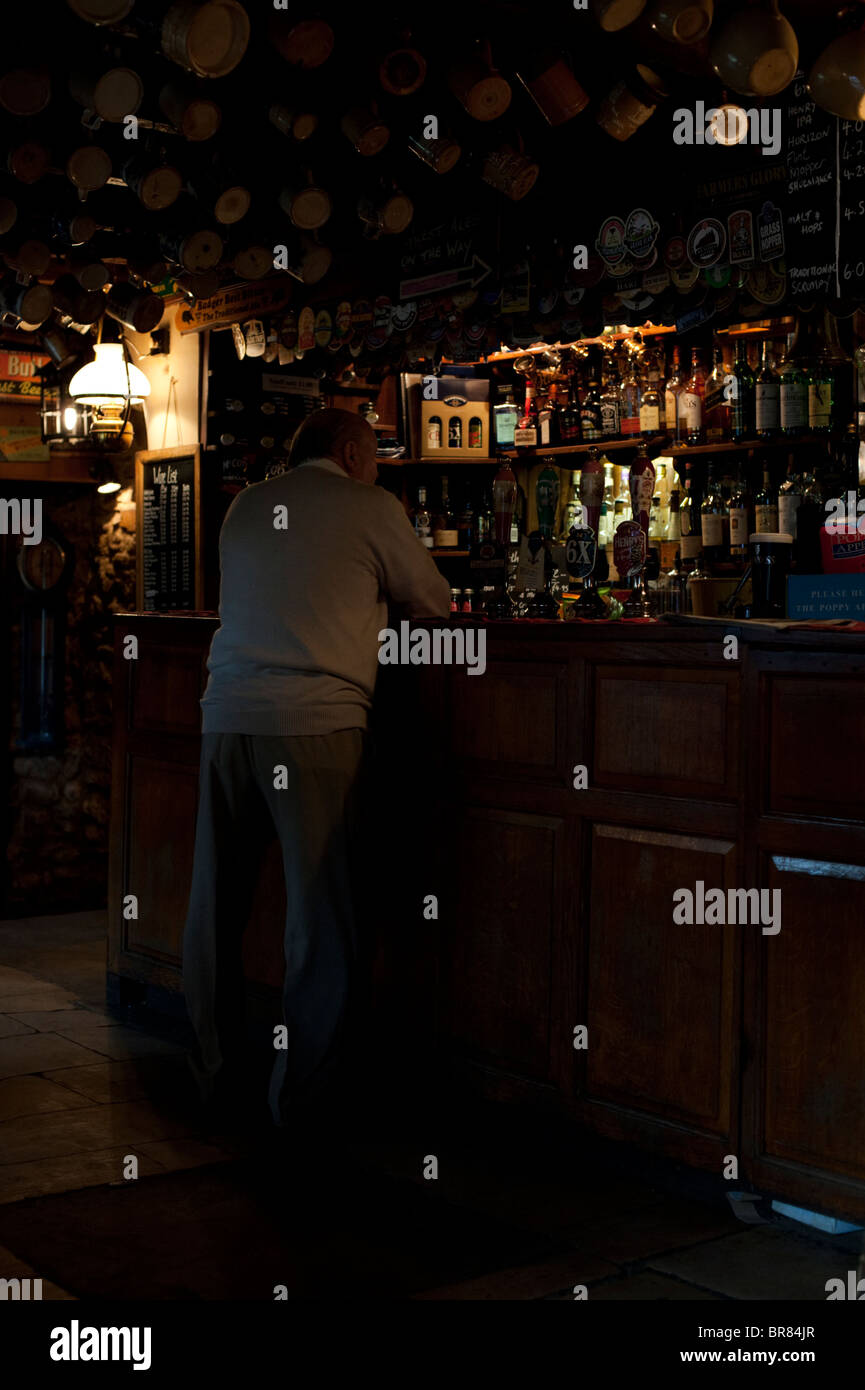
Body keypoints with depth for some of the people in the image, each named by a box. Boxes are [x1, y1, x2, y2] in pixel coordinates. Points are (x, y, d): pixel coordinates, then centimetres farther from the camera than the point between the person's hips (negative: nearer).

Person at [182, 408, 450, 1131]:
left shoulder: (244, 507, 18)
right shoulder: (369, 506, 4)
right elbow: (434, 603, 13)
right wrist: (380, 589, 34)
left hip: (227, 713, 5)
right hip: (314, 720, -5)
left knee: (216, 907, 12)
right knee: (322, 912, 3)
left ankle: (218, 1075, 22)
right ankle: (301, 1092, 8)